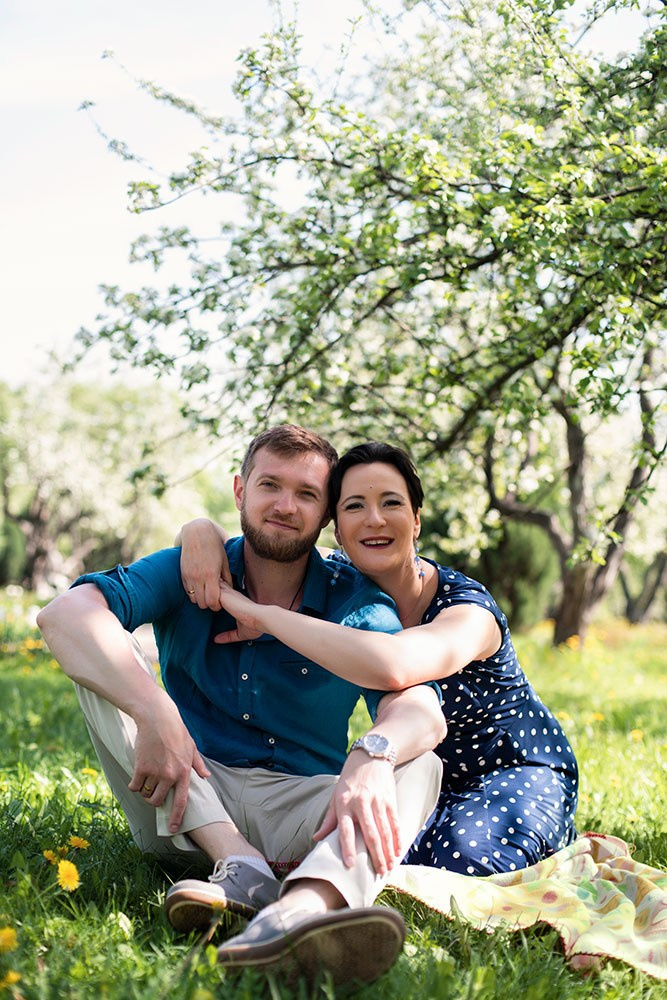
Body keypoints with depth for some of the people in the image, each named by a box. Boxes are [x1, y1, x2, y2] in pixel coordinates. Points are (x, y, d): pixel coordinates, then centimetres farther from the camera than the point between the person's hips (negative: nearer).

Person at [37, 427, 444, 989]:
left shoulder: (357, 605, -1)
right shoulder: (189, 572, -1)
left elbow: (421, 707, -20)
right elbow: (65, 613, -21)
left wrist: (373, 753, -45)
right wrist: (154, 713, -38)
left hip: (297, 807, 0)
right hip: (185, 804, 1)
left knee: (420, 767, -27)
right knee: (102, 659, -17)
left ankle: (298, 909, -62)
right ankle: (240, 865, -31)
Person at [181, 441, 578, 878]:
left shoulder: (468, 607, -29)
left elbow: (396, 666, -53)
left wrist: (263, 615, -46)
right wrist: (202, 531, -30)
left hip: (521, 770, -4)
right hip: (427, 775, 5)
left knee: (461, 860, -34)